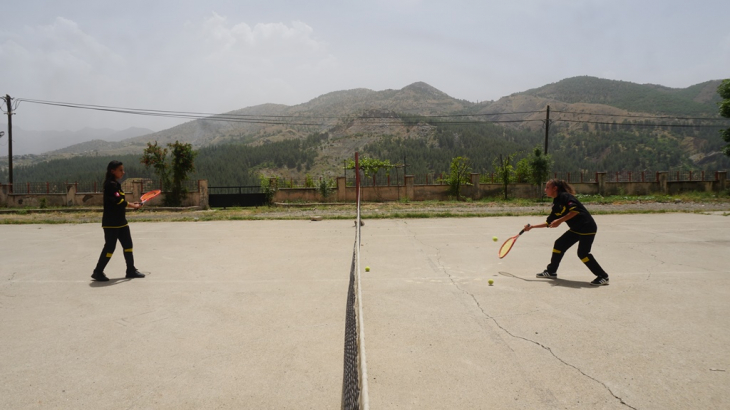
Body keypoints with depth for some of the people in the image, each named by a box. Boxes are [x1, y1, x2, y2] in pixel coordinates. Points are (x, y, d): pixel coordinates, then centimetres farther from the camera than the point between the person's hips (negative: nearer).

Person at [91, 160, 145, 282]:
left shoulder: (117, 184, 14)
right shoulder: (110, 185, -15)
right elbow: (119, 201, -21)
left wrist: (131, 204, 4)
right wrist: (134, 205, -10)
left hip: (121, 221, 10)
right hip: (111, 223, -10)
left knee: (128, 245, 10)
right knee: (109, 247, -4)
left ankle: (131, 270, 17)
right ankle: (98, 272, 9)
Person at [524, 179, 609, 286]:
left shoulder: (565, 196, -14)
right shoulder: (556, 204, 12)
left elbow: (575, 210, -27)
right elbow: (549, 223, 15)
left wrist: (559, 221, -25)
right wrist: (532, 227, 13)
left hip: (587, 228, -9)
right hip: (575, 229, 9)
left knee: (583, 253, -12)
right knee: (559, 244, 8)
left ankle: (603, 277, 1)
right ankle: (551, 271, 19)